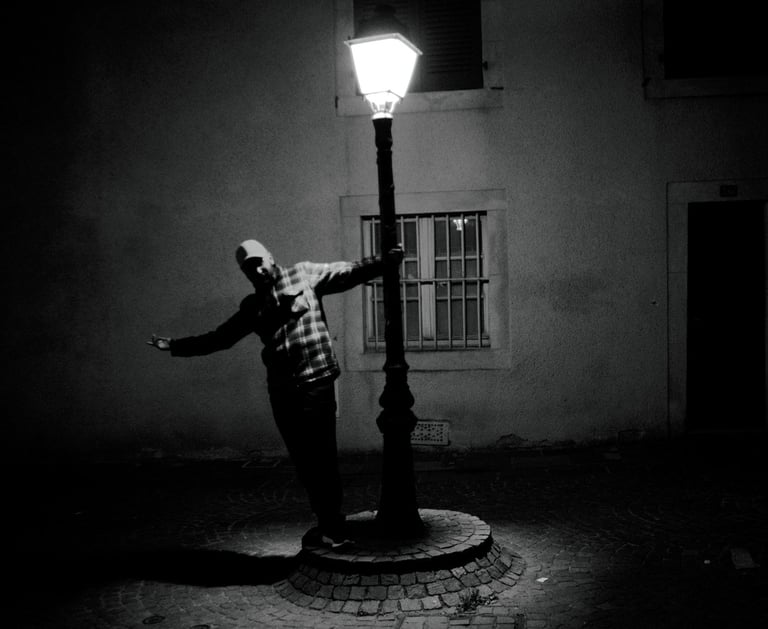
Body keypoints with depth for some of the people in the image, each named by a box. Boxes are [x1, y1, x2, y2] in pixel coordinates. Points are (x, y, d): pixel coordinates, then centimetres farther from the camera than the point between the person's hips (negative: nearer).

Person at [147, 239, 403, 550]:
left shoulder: (303, 274, 5)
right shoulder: (252, 306, 16)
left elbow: (349, 272, -1)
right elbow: (218, 337, 20)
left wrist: (383, 261, -14)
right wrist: (175, 346, 16)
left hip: (316, 381, -5)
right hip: (281, 390, 5)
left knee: (322, 457, -5)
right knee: (303, 460, 7)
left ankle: (333, 529, 2)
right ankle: (327, 524, 17)